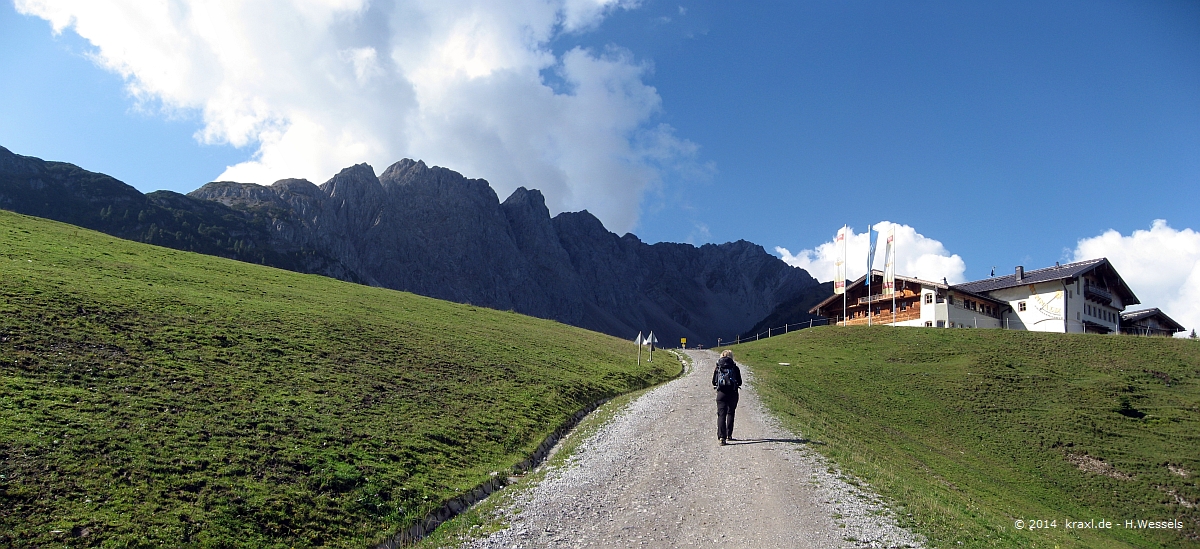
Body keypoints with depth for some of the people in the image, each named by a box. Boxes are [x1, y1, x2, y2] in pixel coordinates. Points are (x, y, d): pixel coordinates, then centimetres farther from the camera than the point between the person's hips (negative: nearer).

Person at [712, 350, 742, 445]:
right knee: (730, 413, 18)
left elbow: (714, 382, 4)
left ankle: (722, 437, -16)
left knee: (721, 415, -2)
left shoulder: (718, 368, 1)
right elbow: (739, 382, 1)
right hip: (733, 394, 0)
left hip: (721, 393, 0)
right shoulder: (735, 368, -2)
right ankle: (729, 435, 25)